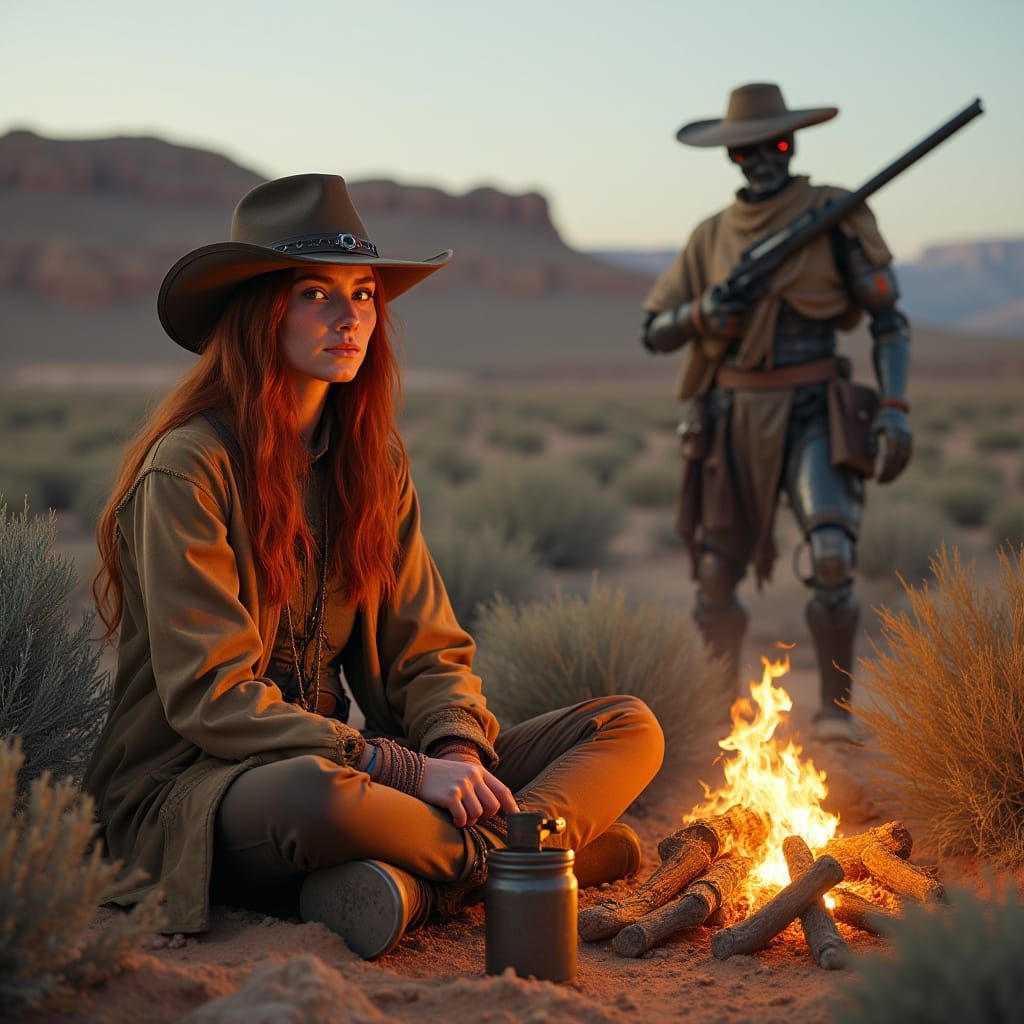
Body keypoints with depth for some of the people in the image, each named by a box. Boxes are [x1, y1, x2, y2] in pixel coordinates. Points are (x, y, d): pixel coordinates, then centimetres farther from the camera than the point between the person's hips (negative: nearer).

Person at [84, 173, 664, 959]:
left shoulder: (372, 455, 9)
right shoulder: (187, 467, -12)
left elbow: (428, 650, 8)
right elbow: (210, 697, -17)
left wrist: (457, 752, -14)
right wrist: (402, 769, -23)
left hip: (340, 760, 7)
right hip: (189, 790, -7)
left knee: (629, 729, -6)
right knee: (319, 796, -43)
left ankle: (409, 882, -27)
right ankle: (512, 848, -15)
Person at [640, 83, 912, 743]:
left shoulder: (836, 216, 0)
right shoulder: (712, 236, 10)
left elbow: (890, 319, 0)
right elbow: (655, 333, 12)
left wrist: (895, 411, -11)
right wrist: (702, 313, -10)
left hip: (811, 419, -3)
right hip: (731, 422, 4)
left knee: (832, 561, -22)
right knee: (716, 580, 6)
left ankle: (836, 710, -8)